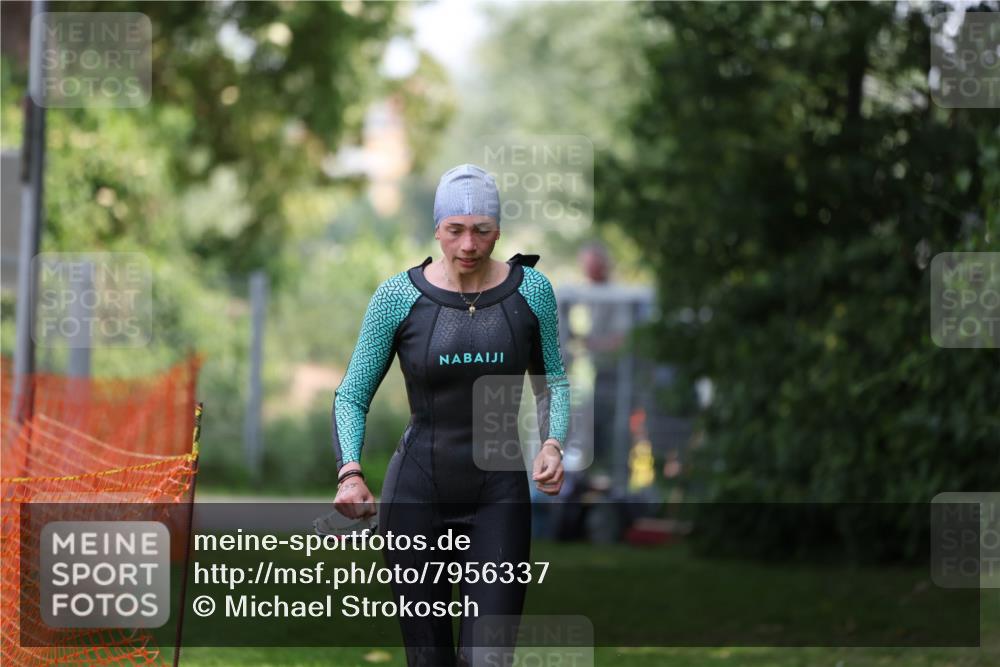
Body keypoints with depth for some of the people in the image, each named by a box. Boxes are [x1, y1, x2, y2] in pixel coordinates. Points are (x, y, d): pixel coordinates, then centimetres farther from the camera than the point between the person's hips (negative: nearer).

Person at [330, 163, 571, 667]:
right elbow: (352, 395, 1)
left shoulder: (529, 290, -2)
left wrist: (552, 442, -8)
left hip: (499, 497, 0)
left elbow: (552, 380, 12)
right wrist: (349, 471, -15)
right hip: (417, 493, 0)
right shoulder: (398, 296, -5)